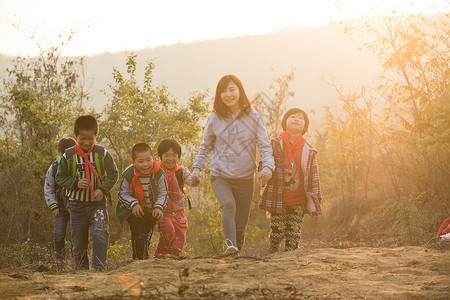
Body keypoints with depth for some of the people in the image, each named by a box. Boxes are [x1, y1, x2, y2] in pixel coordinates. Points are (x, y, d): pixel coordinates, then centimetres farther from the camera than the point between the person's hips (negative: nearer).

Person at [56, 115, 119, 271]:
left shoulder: (102, 153, -3)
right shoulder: (68, 155, -3)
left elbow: (113, 174, 5)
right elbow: (60, 177, 3)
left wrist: (103, 189, -11)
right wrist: (75, 184, -15)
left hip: (97, 203, -1)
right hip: (77, 204, 1)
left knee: (100, 235, -21)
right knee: (78, 242, 7)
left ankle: (99, 268, -18)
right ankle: (80, 270, 22)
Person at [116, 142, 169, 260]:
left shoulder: (160, 174, -18)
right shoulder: (128, 175, -21)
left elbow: (163, 193, -7)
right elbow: (123, 194, -9)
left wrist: (159, 207, -22)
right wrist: (133, 204, -25)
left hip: (151, 211, 3)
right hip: (134, 210, -2)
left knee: (148, 233, 17)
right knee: (138, 232, -16)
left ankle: (145, 255, 41)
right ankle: (138, 258, -8)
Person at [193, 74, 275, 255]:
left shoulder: (254, 118, 1)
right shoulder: (214, 120, 4)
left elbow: (264, 146, -1)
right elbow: (206, 147, 18)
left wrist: (268, 167, -18)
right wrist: (197, 168, 6)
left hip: (245, 178, 1)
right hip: (220, 176, -1)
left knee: (241, 224, 4)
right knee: (229, 205, -30)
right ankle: (230, 244, -43)